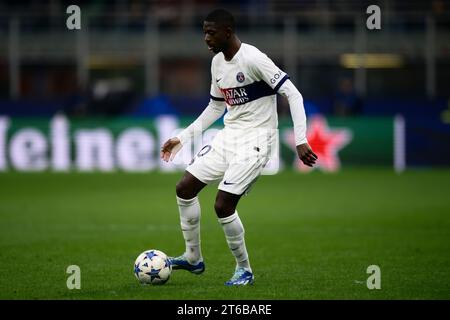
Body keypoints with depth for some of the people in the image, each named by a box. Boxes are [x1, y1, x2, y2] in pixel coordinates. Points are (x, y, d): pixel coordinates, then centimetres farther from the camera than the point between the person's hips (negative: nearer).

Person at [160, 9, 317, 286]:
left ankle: (244, 270, 3)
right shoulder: (217, 62, 8)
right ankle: (193, 258, 19)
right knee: (184, 188, 3)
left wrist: (300, 141, -27)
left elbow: (293, 94, -20)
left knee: (223, 205, -17)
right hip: (229, 135, 9)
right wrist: (182, 138, 20)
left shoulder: (253, 59, -19)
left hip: (256, 138, -9)